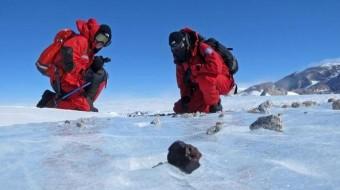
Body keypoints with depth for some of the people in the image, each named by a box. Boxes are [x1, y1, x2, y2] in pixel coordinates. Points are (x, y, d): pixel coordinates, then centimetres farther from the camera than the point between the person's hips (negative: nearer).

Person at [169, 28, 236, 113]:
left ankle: (215, 106, -20)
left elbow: (216, 66, -37)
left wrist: (193, 70, -30)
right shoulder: (180, 60, 1)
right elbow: (182, 82, 5)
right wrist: (185, 96, -11)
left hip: (224, 82, -7)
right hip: (203, 89, 7)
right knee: (179, 109, -2)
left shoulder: (202, 47, -20)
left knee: (203, 77, -40)